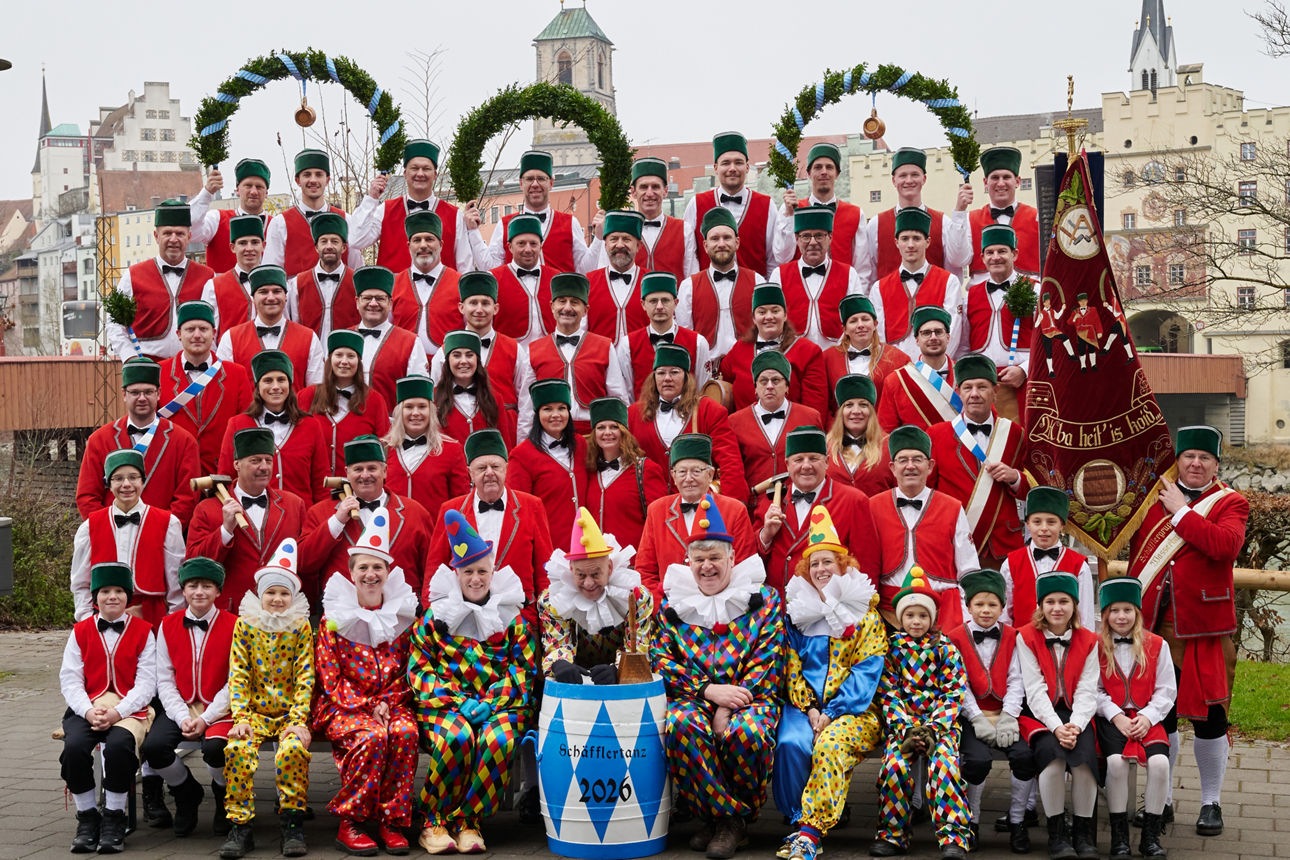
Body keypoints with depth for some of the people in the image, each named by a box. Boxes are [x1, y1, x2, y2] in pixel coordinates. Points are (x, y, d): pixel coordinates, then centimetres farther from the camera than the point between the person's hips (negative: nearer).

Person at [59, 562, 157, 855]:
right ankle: (87, 817, -10)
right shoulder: (81, 631, 11)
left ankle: (114, 818, -16)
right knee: (74, 745, -29)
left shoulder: (143, 631, 5)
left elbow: (146, 683, -2)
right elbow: (70, 679, 4)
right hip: (88, 707, 2)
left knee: (119, 744, -33)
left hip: (128, 708, -2)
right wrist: (88, 711, -14)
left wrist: (118, 712, -16)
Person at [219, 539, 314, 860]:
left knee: (293, 749, -32)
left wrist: (299, 722, -15)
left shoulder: (301, 628, 4)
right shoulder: (244, 625, 6)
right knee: (238, 748, -29)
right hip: (255, 712, 1)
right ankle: (240, 827, -21)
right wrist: (240, 718, -12)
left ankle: (292, 824, -19)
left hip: (290, 713, -1)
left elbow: (304, 678, -2)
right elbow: (238, 676, 1)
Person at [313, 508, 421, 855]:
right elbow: (330, 680, -3)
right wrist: (367, 708, -15)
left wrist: (387, 704, -10)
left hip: (391, 704, 2)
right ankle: (349, 824, -20)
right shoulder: (334, 619, 2)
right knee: (372, 737, -33)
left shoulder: (402, 615, 9)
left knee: (405, 732, -31)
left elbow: (407, 673, 9)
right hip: (344, 706, -2)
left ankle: (391, 821, -20)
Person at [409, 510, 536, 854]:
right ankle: (434, 822, -16)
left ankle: (468, 821, -17)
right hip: (446, 702, -1)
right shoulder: (435, 616, 11)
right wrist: (458, 702, -11)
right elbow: (419, 668, 4)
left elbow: (524, 668, 6)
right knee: (456, 737, -34)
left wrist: (489, 703, -10)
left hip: (502, 702, 1)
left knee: (497, 739, -33)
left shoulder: (512, 616, 13)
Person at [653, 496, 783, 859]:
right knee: (681, 725, -34)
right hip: (692, 697, 2)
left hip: (750, 697, -1)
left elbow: (768, 663, -2)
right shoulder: (673, 604, 13)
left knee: (746, 732, -36)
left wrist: (728, 710, -15)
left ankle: (726, 818, -9)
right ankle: (730, 817, -16)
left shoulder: (764, 600, 7)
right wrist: (709, 690, -13)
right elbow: (661, 661, 3)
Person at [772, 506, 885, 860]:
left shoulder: (864, 612, 5)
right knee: (790, 744, -28)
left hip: (851, 707, -3)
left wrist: (832, 712, -15)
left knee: (831, 744, -32)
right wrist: (809, 708, -7)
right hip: (804, 704, 3)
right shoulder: (798, 610, 14)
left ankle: (809, 830, -32)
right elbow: (791, 665, 10)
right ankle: (798, 819, -15)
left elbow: (867, 669, -4)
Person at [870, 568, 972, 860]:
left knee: (944, 764, -28)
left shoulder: (946, 649, 6)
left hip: (940, 721, -1)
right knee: (894, 764, -25)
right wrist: (906, 728, -13)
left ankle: (954, 836, -22)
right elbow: (888, 694, 2)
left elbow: (954, 694, 0)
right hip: (903, 722, 1)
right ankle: (892, 834, -10)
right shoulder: (891, 649, 8)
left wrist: (933, 727, -14)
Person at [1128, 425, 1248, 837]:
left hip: (1205, 627, -3)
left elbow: (1225, 544, -20)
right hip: (1153, 625, 3)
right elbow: (1137, 555, 16)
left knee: (1209, 714, 1)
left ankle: (1211, 803, 14)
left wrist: (1182, 511, -13)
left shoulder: (1230, 503, 1)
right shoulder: (1154, 499, 10)